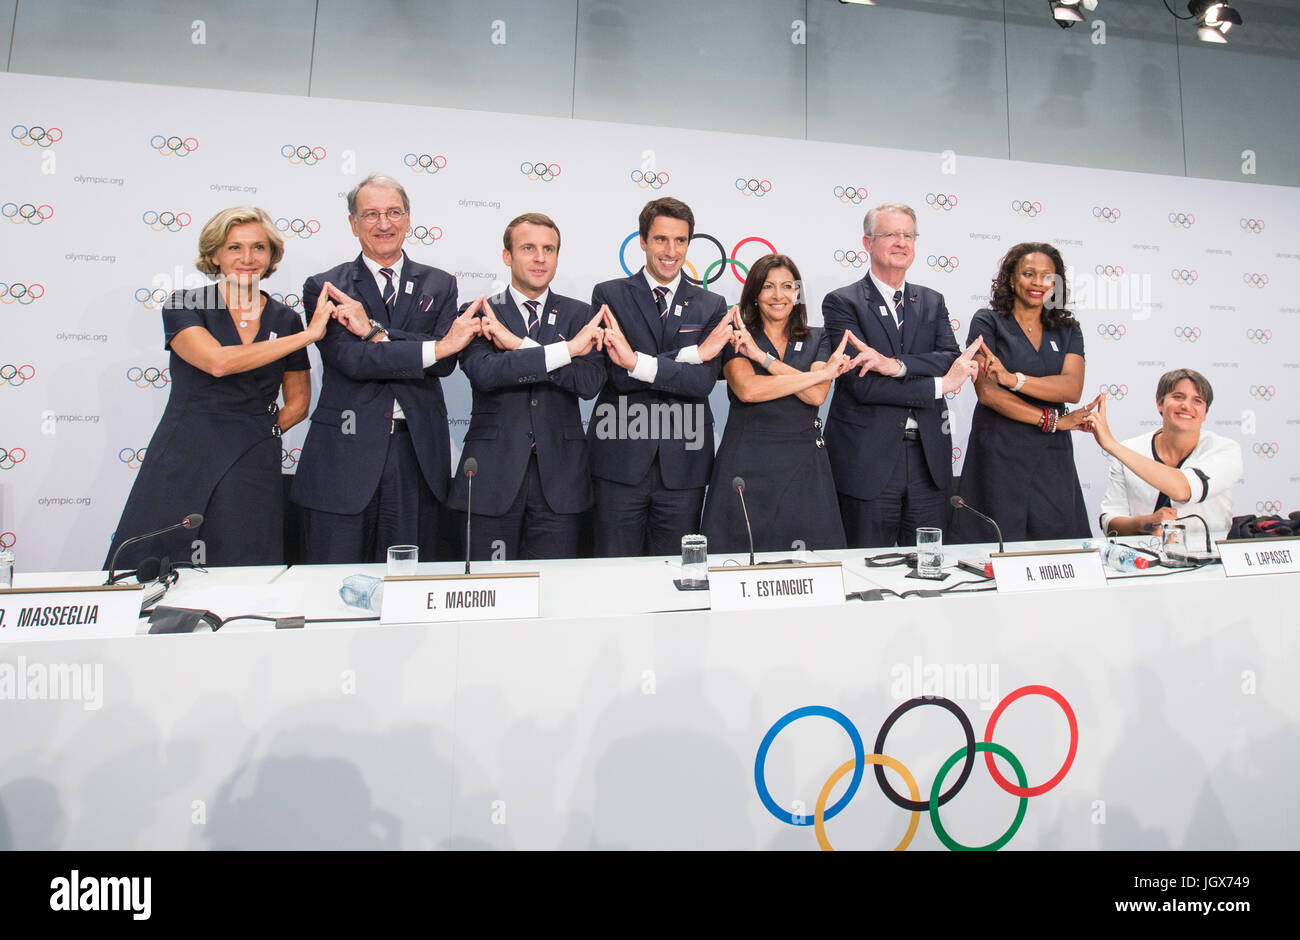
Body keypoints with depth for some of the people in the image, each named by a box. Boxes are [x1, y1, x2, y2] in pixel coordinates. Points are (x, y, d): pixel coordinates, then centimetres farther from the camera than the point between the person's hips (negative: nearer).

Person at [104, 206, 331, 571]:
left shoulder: (285, 319, 9)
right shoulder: (183, 306, 2)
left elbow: (297, 402, 18)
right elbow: (217, 361, -19)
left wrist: (258, 432, 1)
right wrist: (308, 334, -15)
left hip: (252, 472, 2)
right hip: (181, 465, -1)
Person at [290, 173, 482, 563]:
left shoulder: (439, 285, 10)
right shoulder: (324, 288, 4)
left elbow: (446, 362, -4)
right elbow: (350, 360, -11)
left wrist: (374, 330, -15)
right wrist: (435, 347, -17)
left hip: (417, 455, 2)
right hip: (344, 454, -1)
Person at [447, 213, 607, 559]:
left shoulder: (579, 316, 8)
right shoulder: (480, 315, 3)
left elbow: (590, 382, -9)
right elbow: (484, 373, -17)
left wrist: (519, 345, -14)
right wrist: (566, 349, -19)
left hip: (558, 478, 1)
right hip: (492, 476, -1)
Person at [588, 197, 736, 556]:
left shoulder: (711, 306, 8)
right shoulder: (609, 295, 3)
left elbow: (704, 380, -7)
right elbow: (620, 374, -10)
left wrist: (638, 362, -20)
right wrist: (691, 354, -16)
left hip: (683, 463, 2)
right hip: (621, 459, -1)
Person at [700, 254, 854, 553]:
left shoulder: (817, 339, 11)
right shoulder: (737, 339, 4)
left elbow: (816, 395, -6)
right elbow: (747, 389, -16)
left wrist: (761, 356, -10)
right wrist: (822, 372, -10)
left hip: (803, 468, 2)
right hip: (746, 465, -2)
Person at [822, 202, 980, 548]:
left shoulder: (932, 302, 14)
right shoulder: (841, 303, -2)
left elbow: (952, 360, -3)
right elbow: (862, 385, -13)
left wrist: (895, 364, -20)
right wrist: (940, 385, -10)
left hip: (928, 458, 4)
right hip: (867, 460, -4)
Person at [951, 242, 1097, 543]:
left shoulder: (1068, 331, 13)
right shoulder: (987, 323, 2)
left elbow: (1072, 388, -5)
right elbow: (987, 392, -10)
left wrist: (1013, 378, -21)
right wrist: (1053, 420, -9)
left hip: (1052, 458, 4)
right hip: (999, 455, -3)